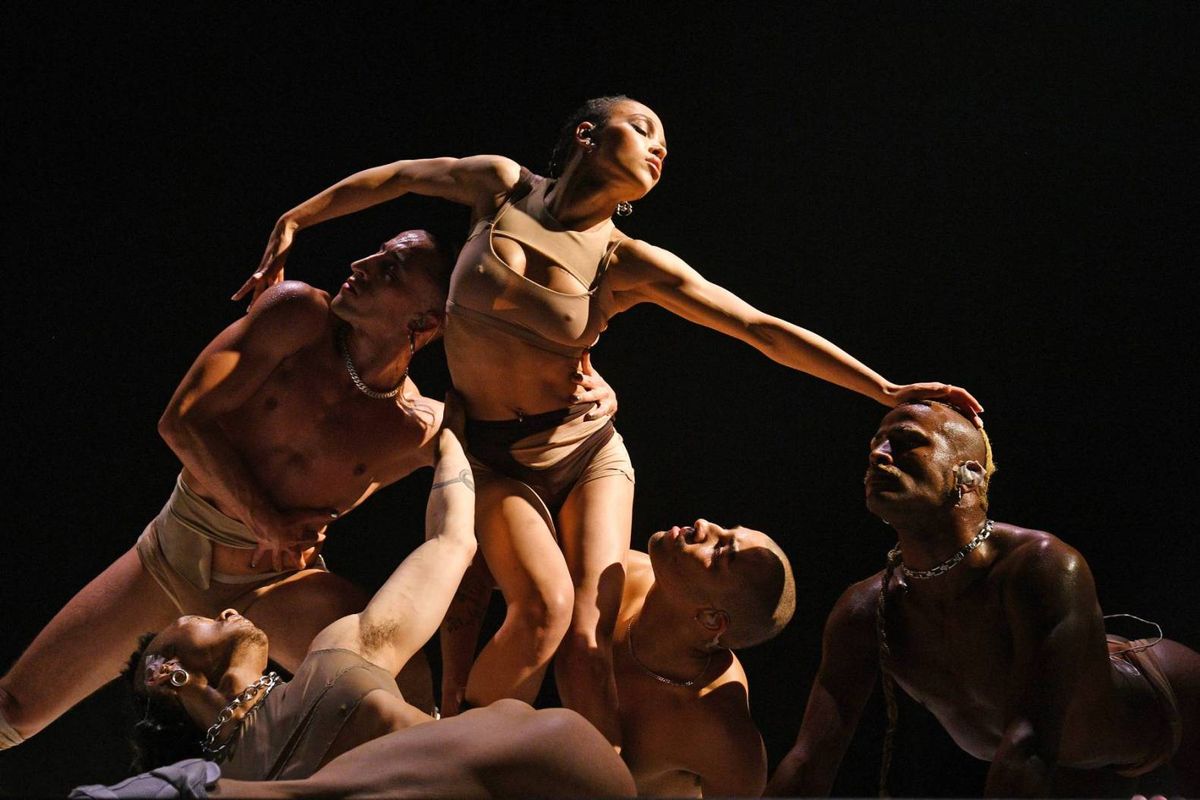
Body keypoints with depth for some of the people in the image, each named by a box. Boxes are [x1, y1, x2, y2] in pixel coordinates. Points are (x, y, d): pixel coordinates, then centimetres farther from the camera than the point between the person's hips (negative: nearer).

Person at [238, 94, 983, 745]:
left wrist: (888, 389, -13)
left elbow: (765, 330, -9)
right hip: (495, 459, -1)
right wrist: (292, 222, 17)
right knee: (545, 606, -24)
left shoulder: (629, 263, -8)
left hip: (587, 455, 1)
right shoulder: (502, 184, -6)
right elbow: (401, 176, 11)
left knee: (587, 639, -16)